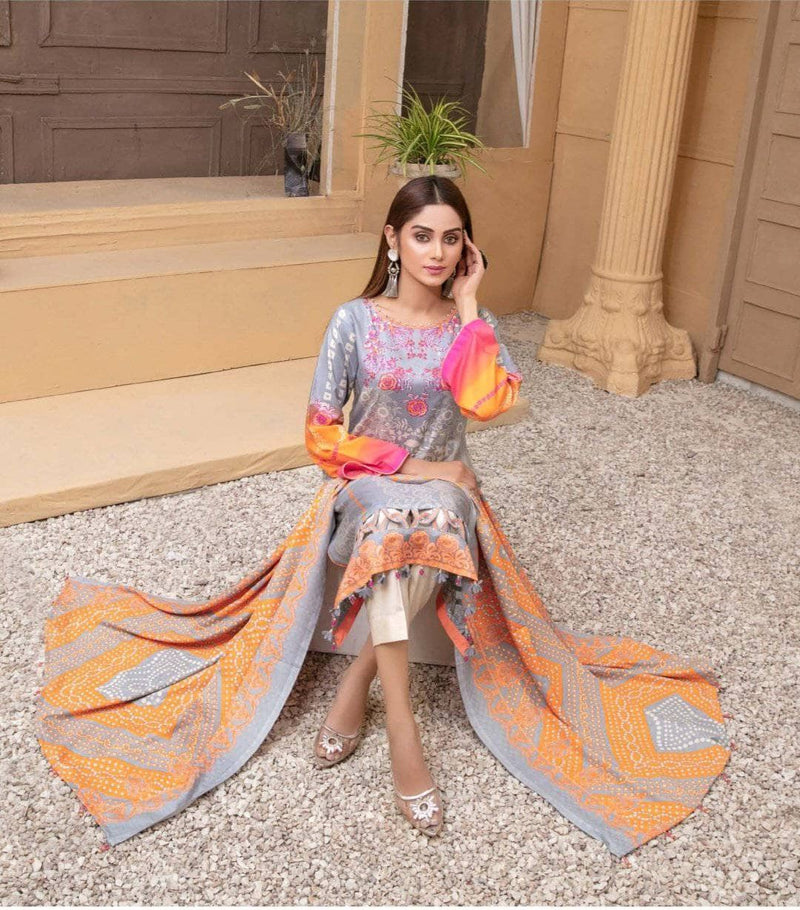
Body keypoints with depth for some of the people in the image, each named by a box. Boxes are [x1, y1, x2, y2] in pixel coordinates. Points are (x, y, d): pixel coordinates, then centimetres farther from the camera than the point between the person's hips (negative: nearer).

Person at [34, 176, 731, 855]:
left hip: (446, 491, 2)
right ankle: (402, 730, -34)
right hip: (365, 489, -1)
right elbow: (323, 438, -5)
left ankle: (356, 683, -22)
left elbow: (485, 402, -21)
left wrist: (468, 303, -13)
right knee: (395, 525, -38)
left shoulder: (473, 326, 2)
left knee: (432, 524, -37)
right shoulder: (355, 320, -4)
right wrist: (406, 465, -13)